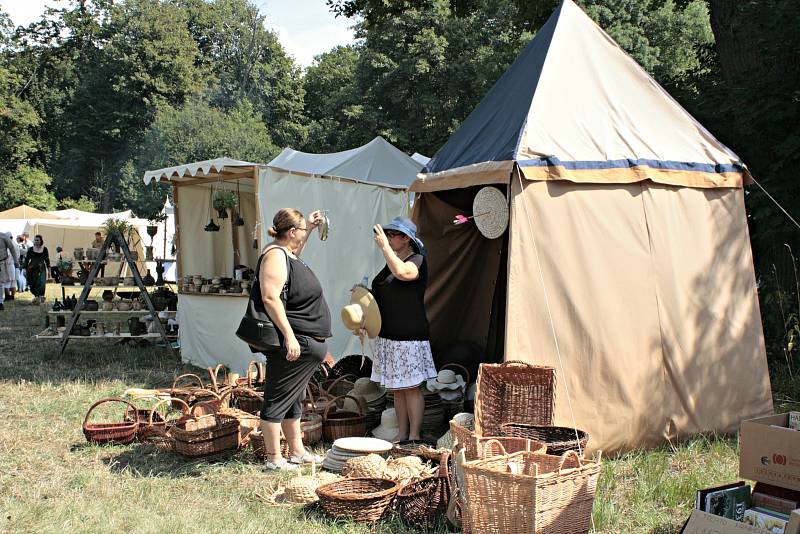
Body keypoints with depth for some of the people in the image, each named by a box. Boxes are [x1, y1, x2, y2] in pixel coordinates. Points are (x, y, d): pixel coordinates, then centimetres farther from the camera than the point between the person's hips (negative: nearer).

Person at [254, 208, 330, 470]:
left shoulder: (287, 253, 15)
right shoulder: (275, 255, -15)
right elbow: (270, 297, -25)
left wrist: (310, 228, 35)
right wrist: (289, 336, -28)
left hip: (301, 343, 11)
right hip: (290, 343, -11)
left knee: (294, 400, 18)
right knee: (277, 400, -3)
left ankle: (297, 452, 28)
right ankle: (273, 459, 4)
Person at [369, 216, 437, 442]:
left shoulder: (417, 261, -9)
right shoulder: (391, 263, 16)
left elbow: (402, 272, -33)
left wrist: (384, 247, -25)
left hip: (409, 337, -8)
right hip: (388, 336, 8)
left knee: (411, 388, -3)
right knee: (397, 388, 12)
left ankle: (414, 436, 4)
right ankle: (402, 434, 20)